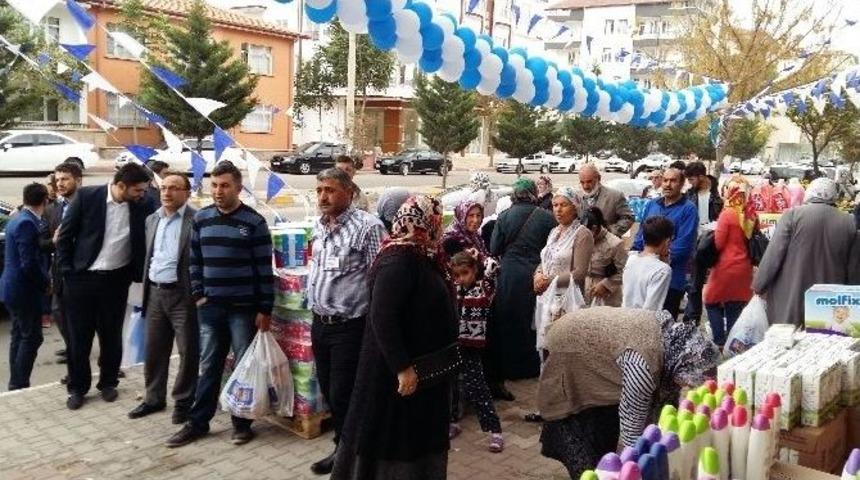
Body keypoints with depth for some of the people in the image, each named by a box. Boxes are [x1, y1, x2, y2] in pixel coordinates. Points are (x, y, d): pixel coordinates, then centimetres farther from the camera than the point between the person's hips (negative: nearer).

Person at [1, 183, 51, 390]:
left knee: (20, 336, 16)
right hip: (25, 290, -10)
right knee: (32, 338, -2)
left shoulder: (17, 219, 10)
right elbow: (29, 264, -23)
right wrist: (46, 282, -11)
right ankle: (20, 385, 4)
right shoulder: (27, 224, -20)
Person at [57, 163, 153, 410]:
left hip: (116, 281, 1)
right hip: (81, 279, -1)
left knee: (111, 336, 10)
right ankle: (77, 387, 23)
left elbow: (144, 243, 5)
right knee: (79, 336, 7)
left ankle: (108, 383, 28)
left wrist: (135, 274, -2)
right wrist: (67, 271, -5)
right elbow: (65, 236, -3)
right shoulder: (86, 196, -9)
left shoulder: (140, 206, -4)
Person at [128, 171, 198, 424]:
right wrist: (145, 289, 14)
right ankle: (154, 398, 29)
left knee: (188, 351, 3)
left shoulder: (197, 220, -10)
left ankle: (183, 401, 18)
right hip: (155, 293, 6)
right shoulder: (151, 220, 12)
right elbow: (148, 257, 19)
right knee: (153, 350, 15)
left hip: (182, 294, -6)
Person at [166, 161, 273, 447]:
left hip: (244, 307, -3)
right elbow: (194, 260, 13)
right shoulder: (201, 219, 6)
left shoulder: (254, 222, -7)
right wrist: (198, 294, 3)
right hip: (210, 306, 4)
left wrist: (265, 309, -9)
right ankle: (197, 422, 22)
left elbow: (264, 268, -7)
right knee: (208, 366, 11)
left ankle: (242, 422, 19)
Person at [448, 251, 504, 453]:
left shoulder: (484, 288, -4)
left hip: (471, 346, -5)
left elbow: (493, 267, -17)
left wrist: (476, 255, -4)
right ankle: (452, 422, 29)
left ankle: (495, 430, 1)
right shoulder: (452, 289, 8)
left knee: (475, 387, -6)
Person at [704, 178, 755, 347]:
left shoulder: (727, 214, -14)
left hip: (726, 267, -5)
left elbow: (717, 244, -11)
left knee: (712, 302, 8)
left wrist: (710, 235, 7)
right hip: (745, 268, 5)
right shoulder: (751, 215, 1)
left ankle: (720, 342, -1)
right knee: (736, 309, 11)